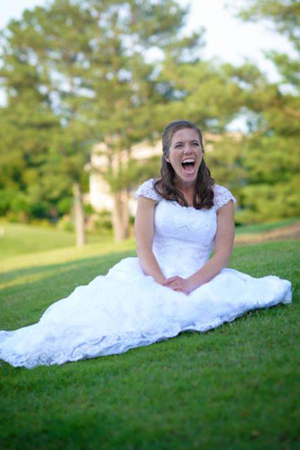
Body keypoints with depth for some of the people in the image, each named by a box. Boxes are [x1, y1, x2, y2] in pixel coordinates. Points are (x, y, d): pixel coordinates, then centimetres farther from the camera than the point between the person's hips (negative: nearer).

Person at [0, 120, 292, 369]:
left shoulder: (220, 198, 8)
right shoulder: (152, 191, 7)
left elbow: (222, 254, -1)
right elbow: (143, 246, -5)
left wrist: (189, 283, -19)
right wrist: (162, 282, -24)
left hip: (199, 280, 2)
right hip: (151, 276, -1)